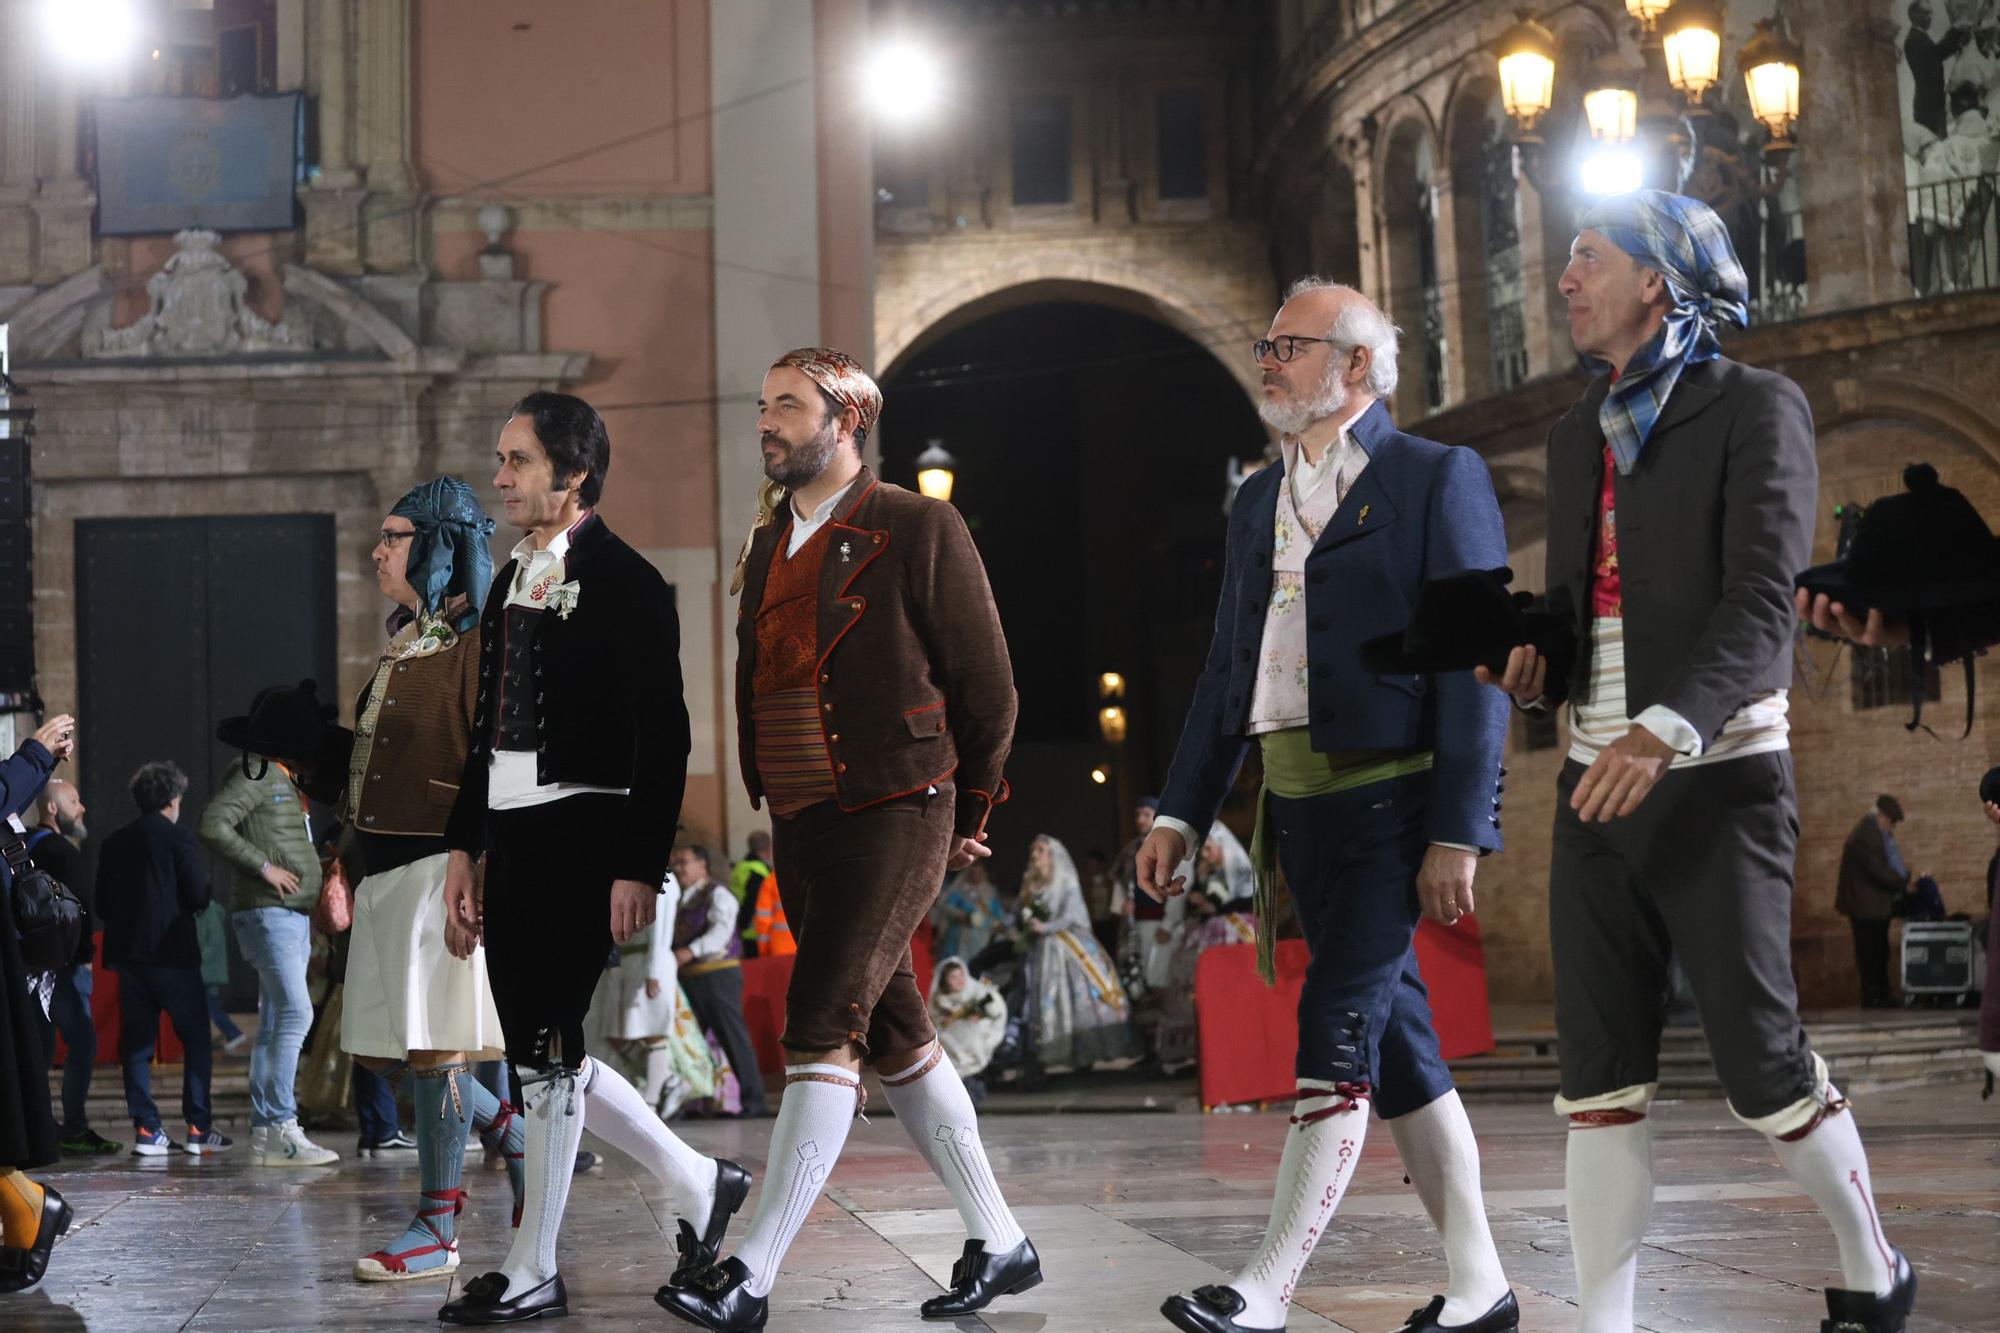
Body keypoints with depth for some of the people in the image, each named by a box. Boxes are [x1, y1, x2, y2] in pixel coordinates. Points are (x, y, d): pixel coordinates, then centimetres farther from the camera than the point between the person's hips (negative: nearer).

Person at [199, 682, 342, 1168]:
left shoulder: (288, 779, 20)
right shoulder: (254, 772, -8)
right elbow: (212, 826, -20)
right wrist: (265, 867, -18)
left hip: (295, 915, 10)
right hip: (267, 913, -10)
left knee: (275, 1024, 8)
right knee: (295, 1013, -17)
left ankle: (265, 1134, 9)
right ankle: (281, 1127, -19)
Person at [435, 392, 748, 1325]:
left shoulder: (623, 581, -8)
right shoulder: (510, 582, 16)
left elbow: (663, 738, -13)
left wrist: (640, 867, -18)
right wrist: (462, 849, 16)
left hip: (582, 836, -8)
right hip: (511, 839, 8)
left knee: (547, 1052, -6)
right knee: (541, 1052, 10)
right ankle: (697, 1185, 26)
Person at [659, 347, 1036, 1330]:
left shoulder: (917, 530, -5)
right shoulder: (767, 547, 15)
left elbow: (986, 687, -2)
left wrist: (964, 818, 5)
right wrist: (771, 797, 16)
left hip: (893, 814, -8)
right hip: (802, 824, 8)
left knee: (822, 1029, -13)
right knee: (893, 1035, 10)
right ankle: (999, 1242, 20)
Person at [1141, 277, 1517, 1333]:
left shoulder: (1438, 478, -4)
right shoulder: (1259, 501, 17)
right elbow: (1227, 669, 20)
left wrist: (1460, 833, -16)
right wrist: (1181, 813, 13)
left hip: (1390, 798, -7)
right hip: (1297, 801, 7)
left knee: (1337, 1030, -12)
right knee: (1393, 1043, 9)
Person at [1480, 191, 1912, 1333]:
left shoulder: (1755, 409, -5)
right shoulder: (1579, 436, 16)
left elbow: (1764, 598, -17)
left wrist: (1668, 727, -31)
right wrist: (1534, 666, 0)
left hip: (1716, 776, -6)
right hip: (1599, 781, 6)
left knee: (1761, 1058, -1)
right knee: (1601, 1072, 2)